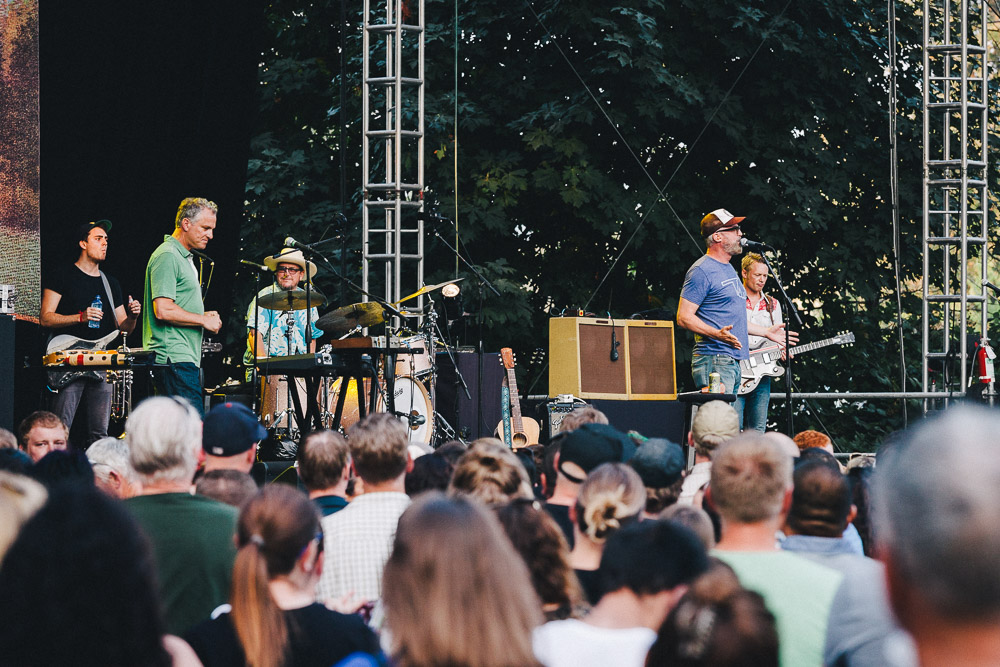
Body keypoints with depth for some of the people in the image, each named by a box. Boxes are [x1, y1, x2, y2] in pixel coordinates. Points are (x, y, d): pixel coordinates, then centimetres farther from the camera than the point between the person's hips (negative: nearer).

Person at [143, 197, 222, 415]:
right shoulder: (167, 256, -11)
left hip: (185, 358, 11)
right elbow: (163, 310, -21)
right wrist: (204, 320, -12)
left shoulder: (184, 258, 22)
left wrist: (204, 316, 14)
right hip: (174, 359, -11)